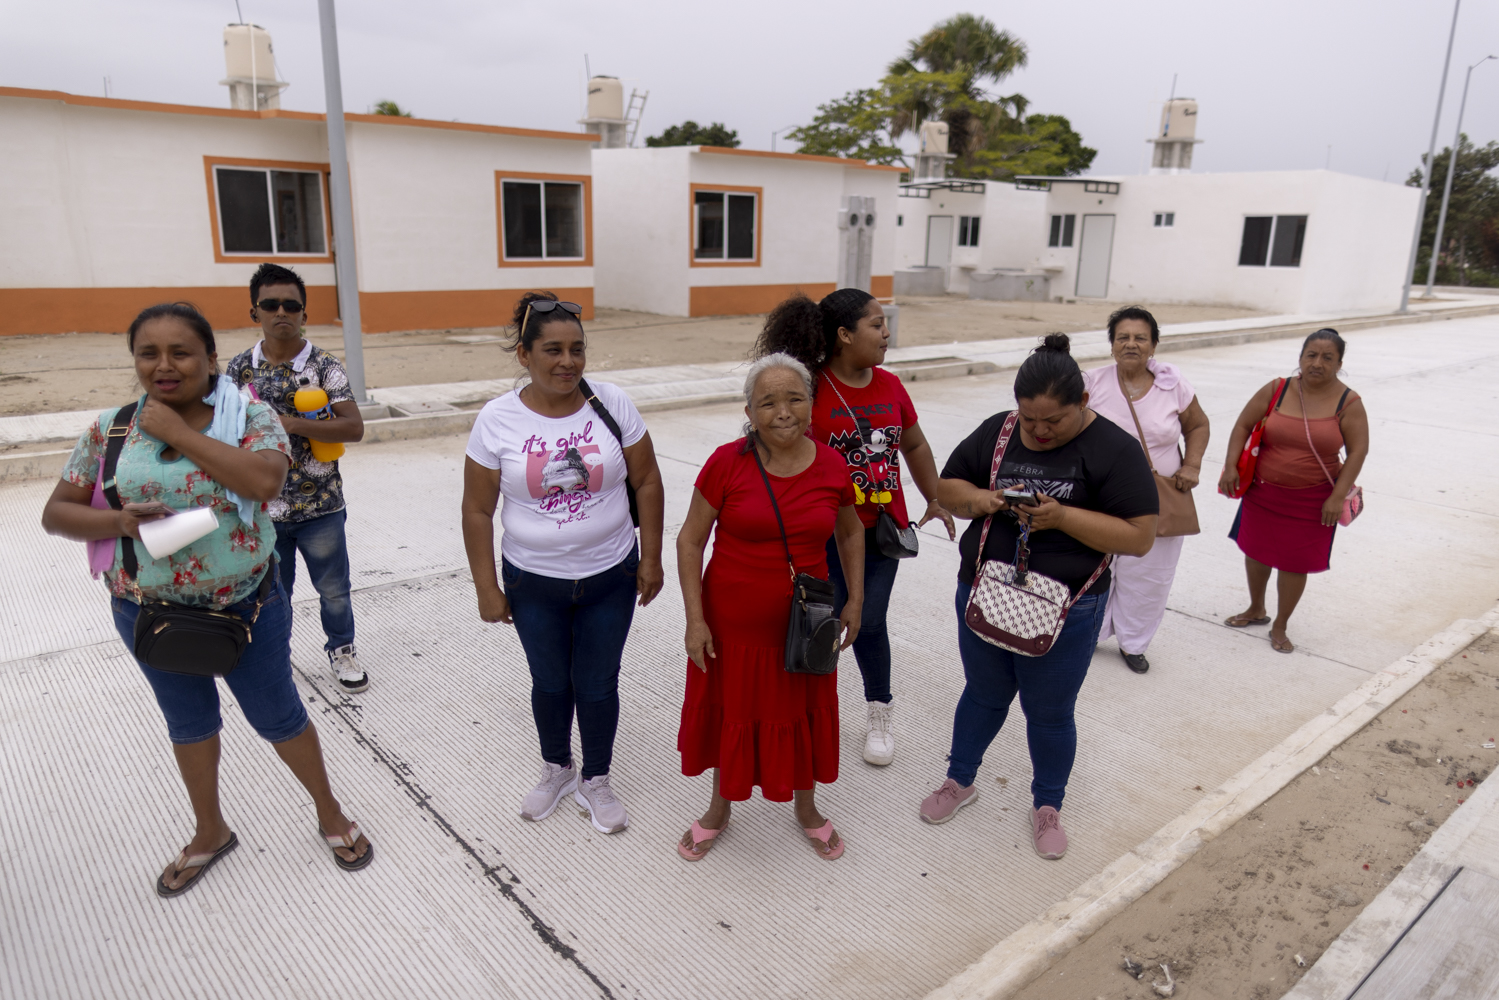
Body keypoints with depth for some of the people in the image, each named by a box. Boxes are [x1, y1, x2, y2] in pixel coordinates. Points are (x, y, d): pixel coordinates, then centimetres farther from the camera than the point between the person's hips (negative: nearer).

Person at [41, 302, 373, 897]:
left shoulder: (250, 417, -13)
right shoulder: (111, 429, -4)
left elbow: (265, 479, -33)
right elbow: (56, 513, 1)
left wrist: (178, 432, -26)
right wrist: (117, 521, -20)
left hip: (248, 607, -3)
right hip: (151, 613, 4)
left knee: (277, 714, 11)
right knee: (188, 721, 22)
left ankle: (329, 813, 35)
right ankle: (211, 832, 45)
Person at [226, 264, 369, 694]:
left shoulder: (325, 366, -8)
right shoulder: (240, 368, 0)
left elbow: (354, 427, -17)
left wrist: (292, 424, -25)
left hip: (320, 506, -2)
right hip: (263, 508, 2)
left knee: (333, 589, 13)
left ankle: (342, 649, 36)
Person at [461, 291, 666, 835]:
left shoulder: (612, 404, -10)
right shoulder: (498, 419, -11)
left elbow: (647, 482, -3)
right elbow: (478, 510, -5)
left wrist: (650, 559, -4)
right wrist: (486, 589, -4)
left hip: (610, 577, 0)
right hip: (533, 583, 0)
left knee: (597, 685, 12)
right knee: (550, 682, 18)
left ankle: (595, 781, 35)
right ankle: (556, 769, 44)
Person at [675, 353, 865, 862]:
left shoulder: (832, 467, -7)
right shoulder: (727, 463, -15)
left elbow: (850, 533, 11)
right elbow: (690, 540, -9)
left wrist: (855, 599, 9)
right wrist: (695, 619, -12)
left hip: (803, 624, 2)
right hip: (731, 623, -2)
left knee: (802, 715, 19)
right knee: (730, 713, 17)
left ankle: (806, 809, 47)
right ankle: (719, 810, 44)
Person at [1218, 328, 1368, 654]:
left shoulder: (1349, 403, -9)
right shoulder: (1276, 390, -5)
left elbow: (1358, 450, -9)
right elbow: (1243, 425, 0)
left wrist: (1338, 497, -15)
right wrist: (1231, 466, -10)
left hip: (1312, 501, -2)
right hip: (1263, 492, 2)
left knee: (1295, 563, 5)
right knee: (1256, 551, 15)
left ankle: (1280, 627, 24)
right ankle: (1256, 610, 39)